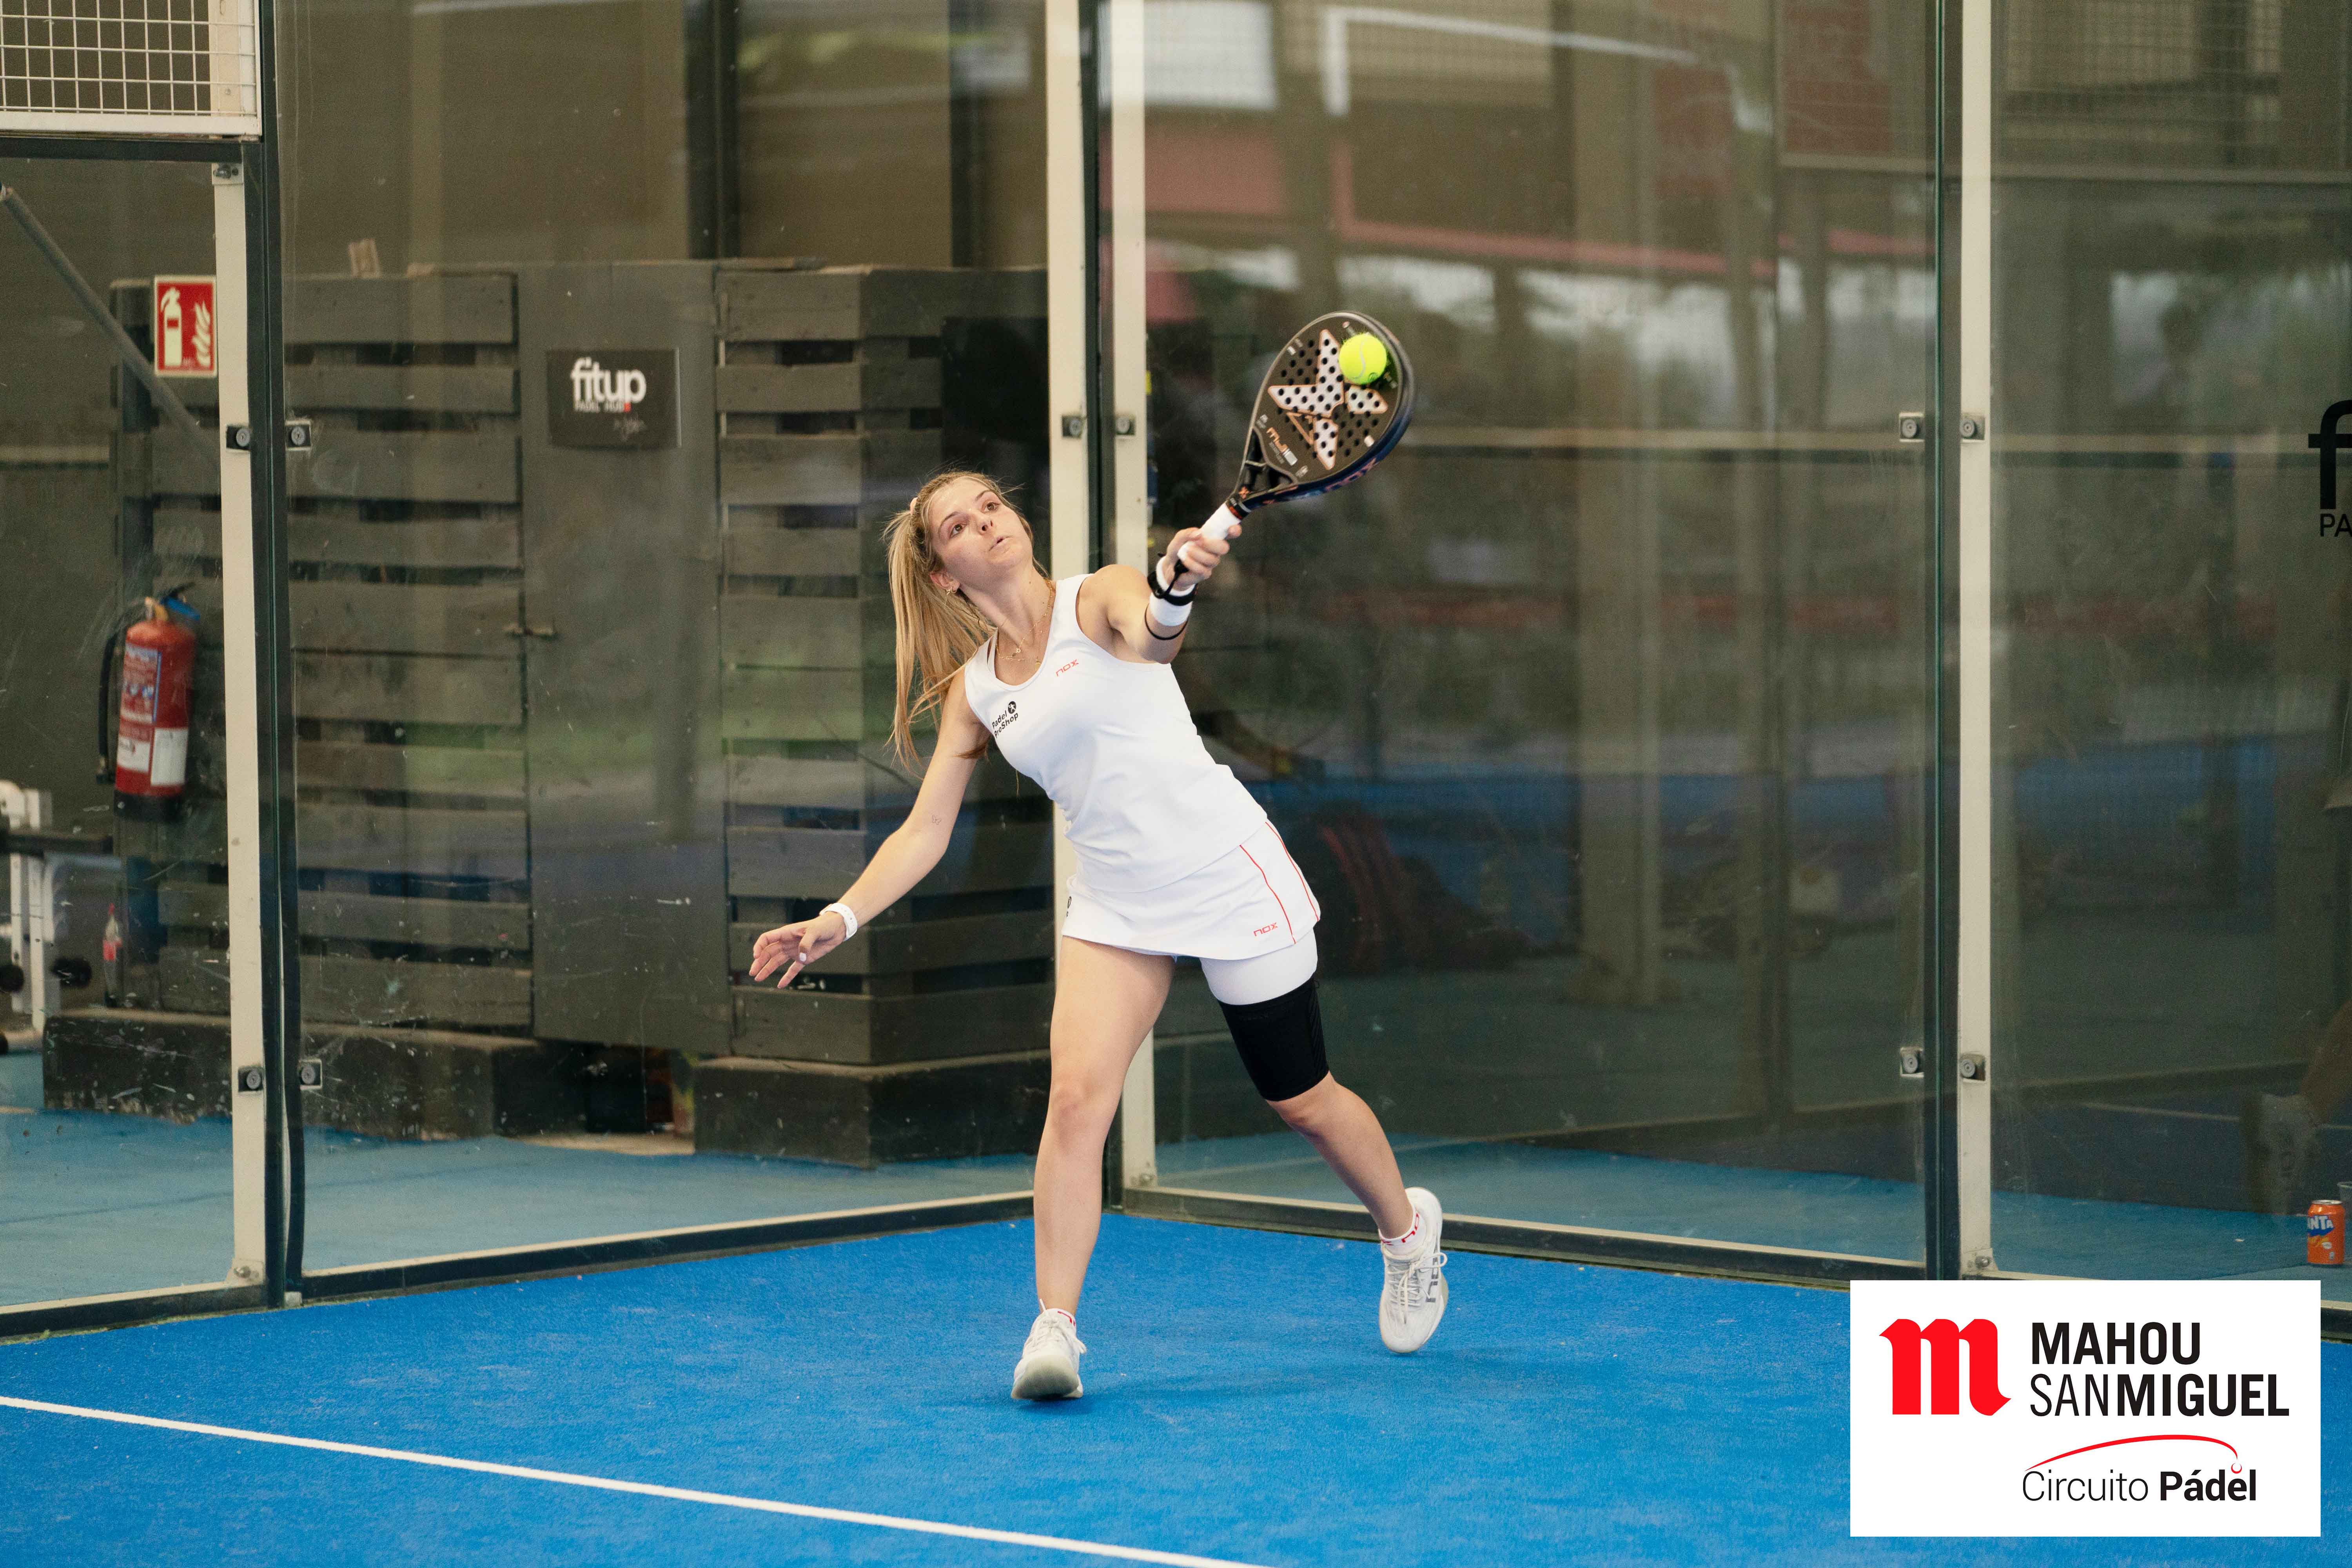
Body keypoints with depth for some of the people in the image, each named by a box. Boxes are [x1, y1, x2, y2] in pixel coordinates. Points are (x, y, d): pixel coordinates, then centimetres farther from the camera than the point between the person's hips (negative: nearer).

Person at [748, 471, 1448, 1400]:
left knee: (1302, 1101, 8)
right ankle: (1054, 1330, -16)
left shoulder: (1099, 601, -9)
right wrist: (838, 921, -4)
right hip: (1116, 906, 4)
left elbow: (1153, 633, -34)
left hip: (1231, 881, -4)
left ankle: (1406, 1228, 37)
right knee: (1077, 1095, -17)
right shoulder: (972, 690, 5)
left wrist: (1175, 586, -57)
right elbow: (924, 833, 8)